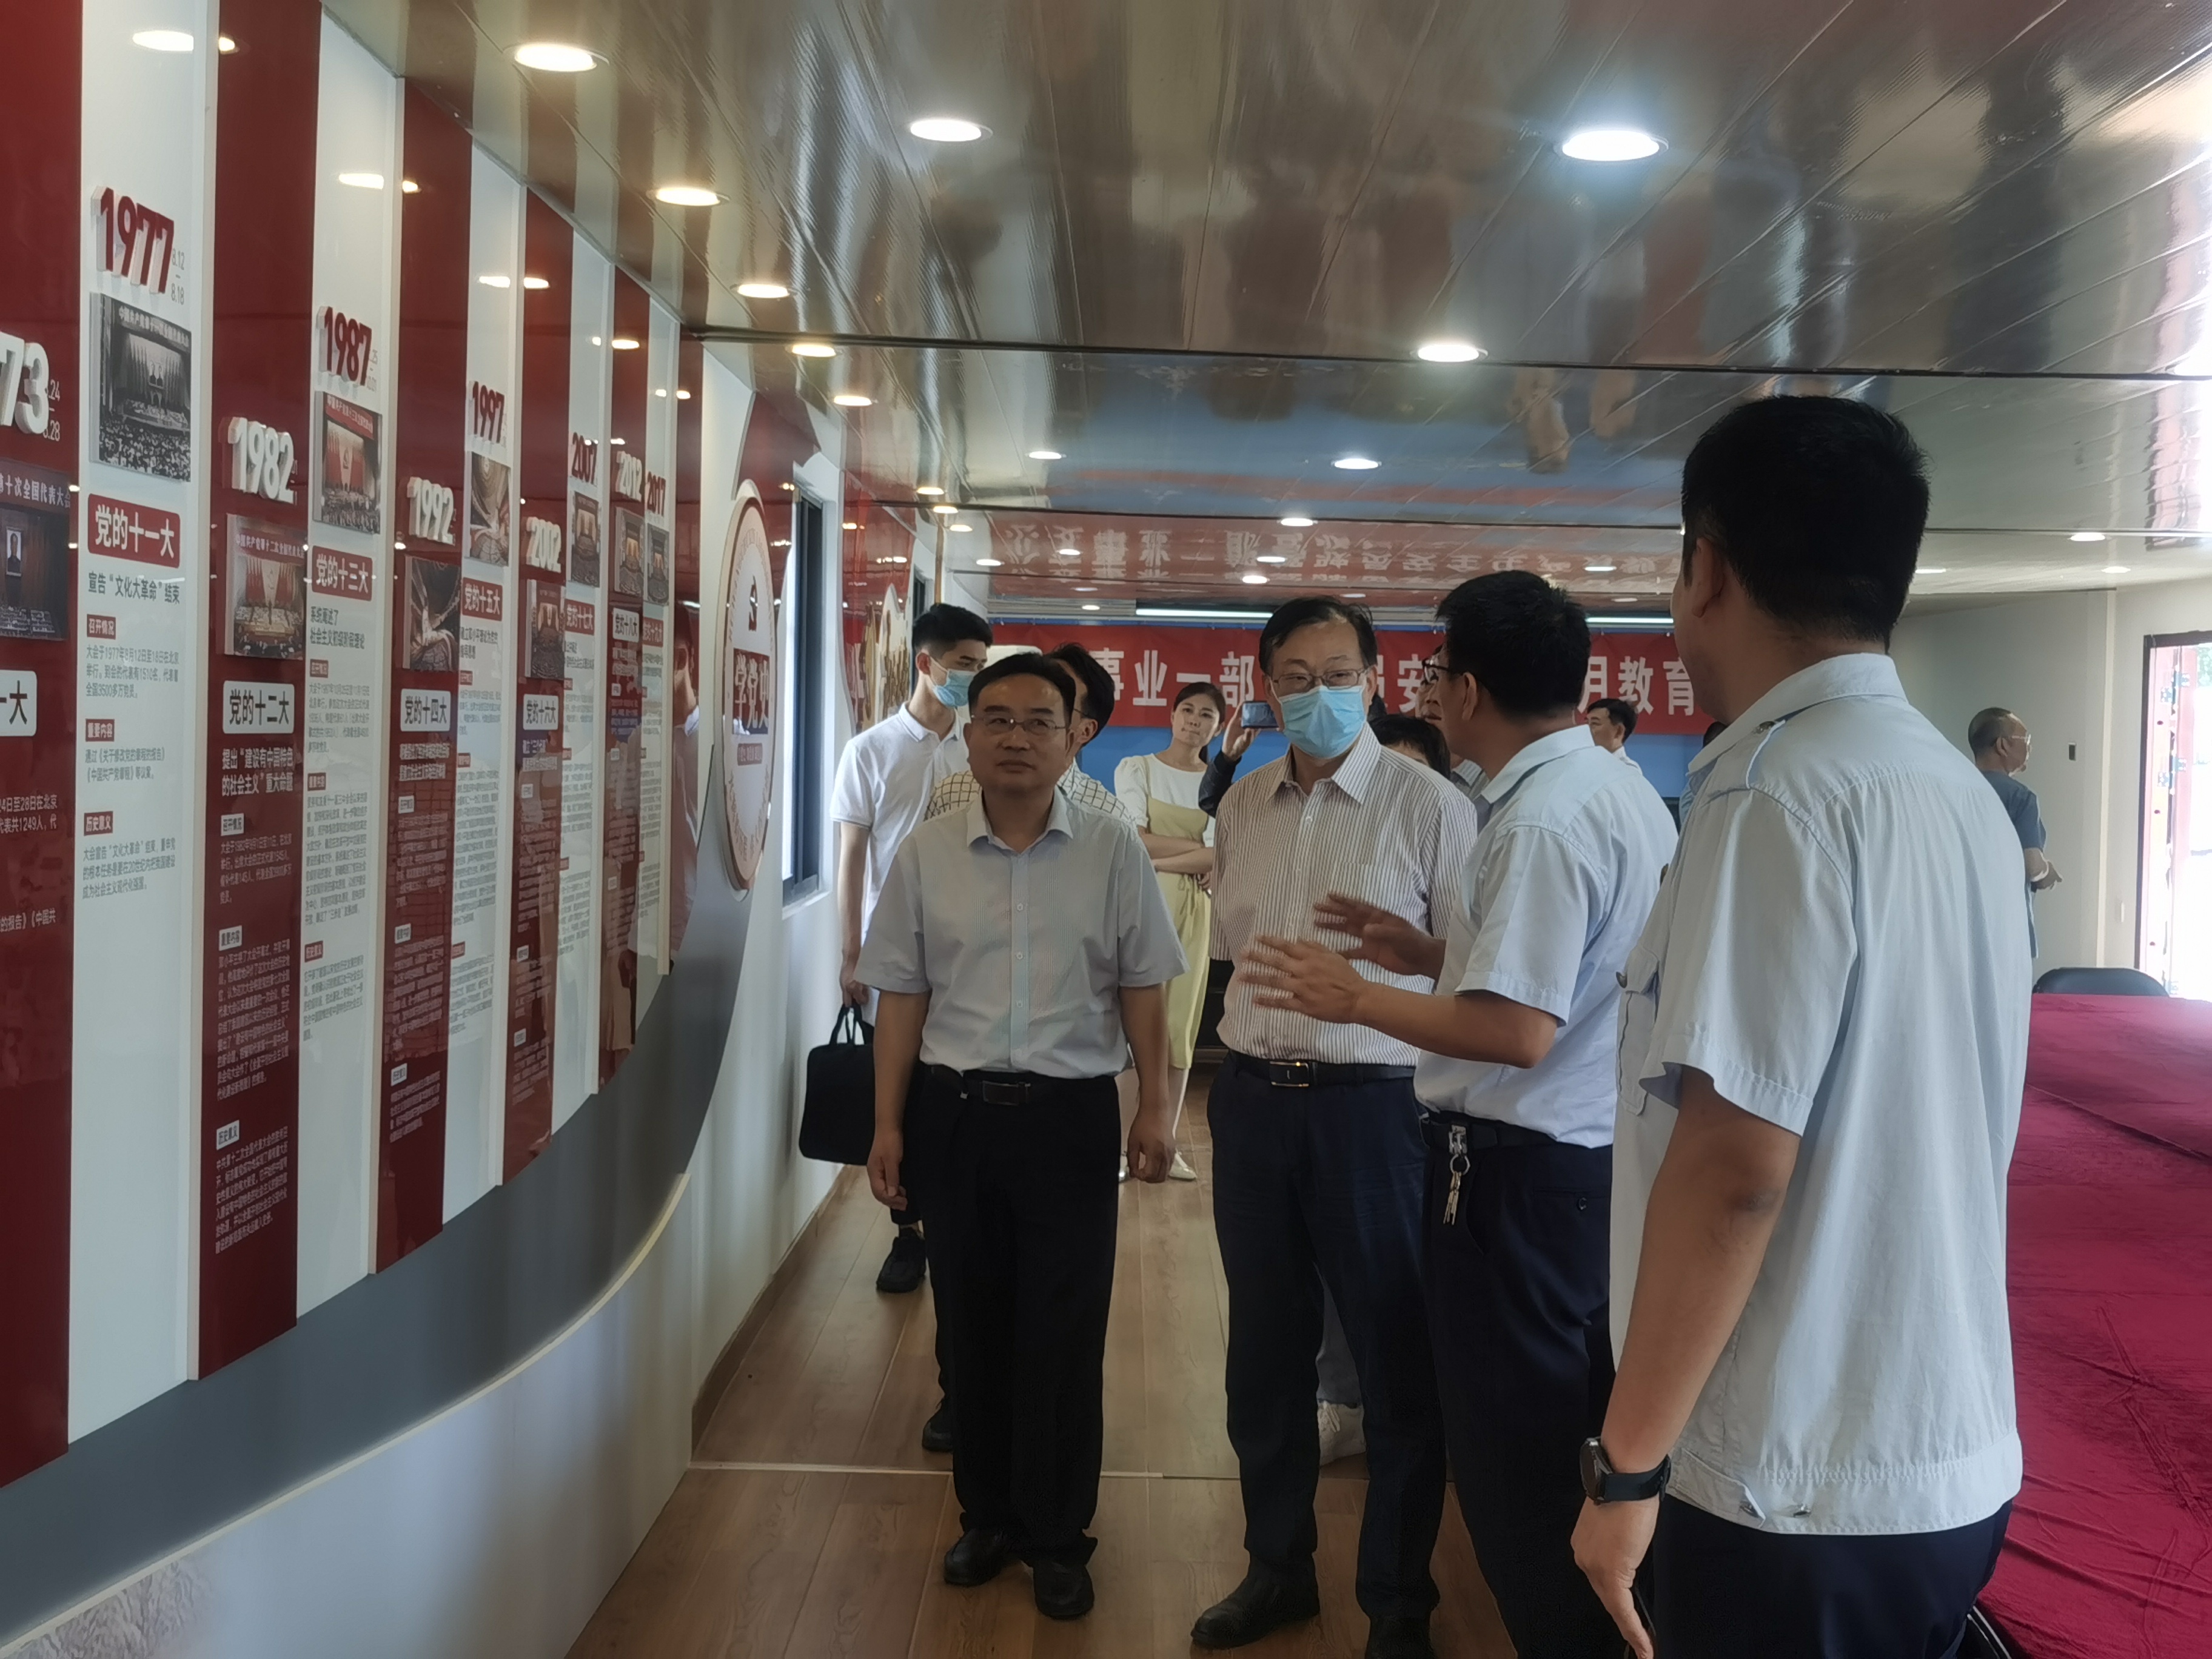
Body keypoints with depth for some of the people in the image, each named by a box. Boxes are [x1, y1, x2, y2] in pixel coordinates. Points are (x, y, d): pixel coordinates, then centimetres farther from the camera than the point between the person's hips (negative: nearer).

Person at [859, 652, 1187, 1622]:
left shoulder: (1113, 853, -2)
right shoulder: (925, 856, 2)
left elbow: (1142, 988, 2)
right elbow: (902, 994, 5)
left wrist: (1155, 1108, -4)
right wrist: (888, 1124, 2)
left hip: (1071, 1113, -2)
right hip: (956, 1112, 2)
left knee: (1065, 1331, 5)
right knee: (973, 1324, 13)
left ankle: (1058, 1537, 21)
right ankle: (987, 1514, 31)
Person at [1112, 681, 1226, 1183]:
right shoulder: (1135, 769, 6)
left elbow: (1216, 860, -5)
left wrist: (1157, 859, -12)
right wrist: (1197, 849, -6)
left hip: (1192, 913, 2)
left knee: (1180, 1026, 2)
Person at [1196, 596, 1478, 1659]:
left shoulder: (1427, 804, -8)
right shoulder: (1241, 806, 8)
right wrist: (1251, 1054, 14)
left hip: (1372, 1100, -5)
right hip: (1253, 1095, 5)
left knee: (1395, 1361, 6)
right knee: (1265, 1346, 17)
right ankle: (1278, 1566, 35)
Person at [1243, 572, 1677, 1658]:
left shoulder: (1541, 819, -22)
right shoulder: (1624, 793, 8)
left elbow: (1517, 1031, -27)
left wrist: (1355, 997, -17)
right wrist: (1431, 952, 12)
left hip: (1522, 1171, -10)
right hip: (1605, 1156, 10)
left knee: (1511, 1459, 5)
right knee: (1585, 1443, 22)